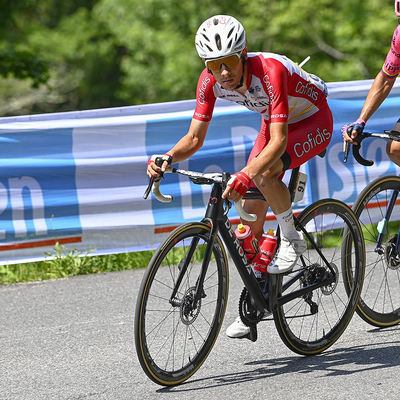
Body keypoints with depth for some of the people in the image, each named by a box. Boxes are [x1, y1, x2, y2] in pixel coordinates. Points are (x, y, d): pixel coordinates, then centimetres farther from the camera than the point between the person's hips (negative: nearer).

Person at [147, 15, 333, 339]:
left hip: (313, 121, -6)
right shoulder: (210, 81, -20)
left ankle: (292, 240, -9)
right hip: (274, 123, 6)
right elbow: (195, 138, -14)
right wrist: (167, 159, -34)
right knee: (251, 210, -2)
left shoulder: (270, 71, -38)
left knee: (264, 173, -34)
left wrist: (244, 176, -56)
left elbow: (278, 142, -44)